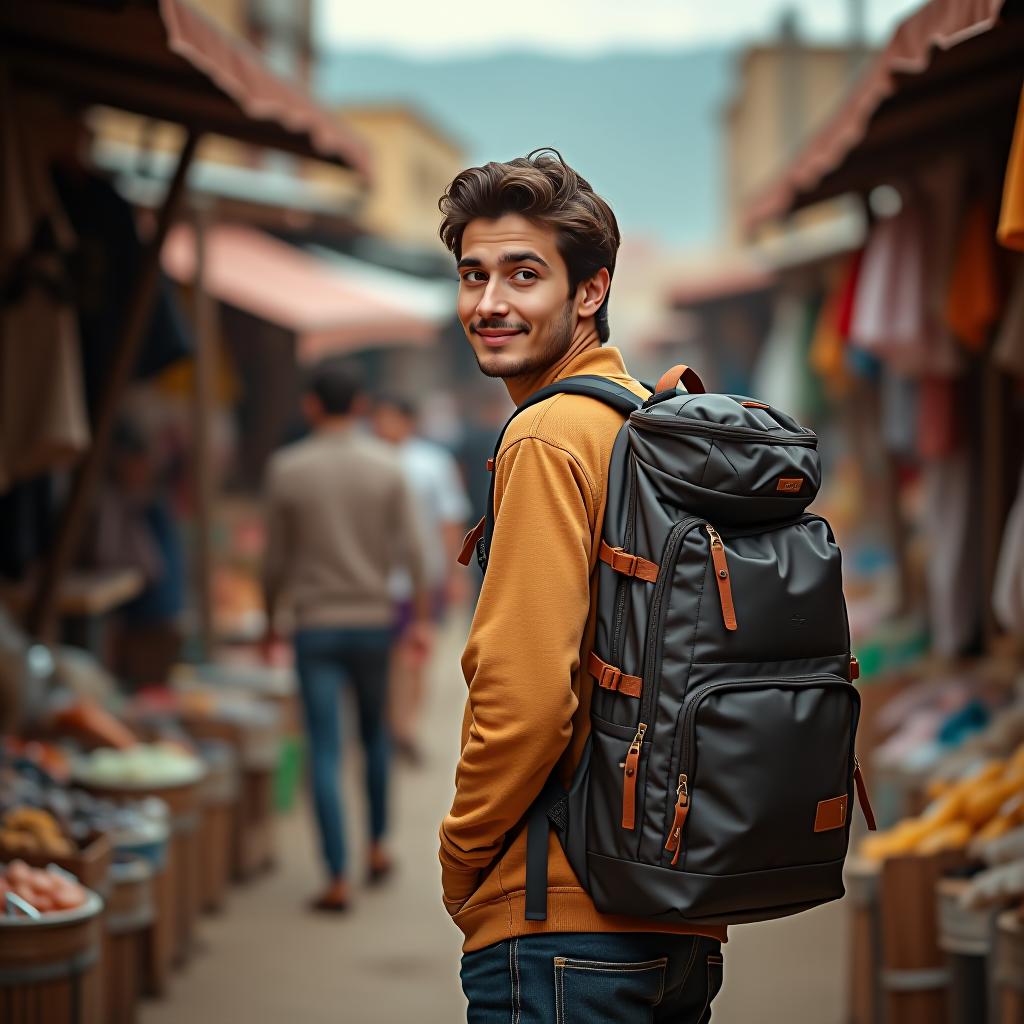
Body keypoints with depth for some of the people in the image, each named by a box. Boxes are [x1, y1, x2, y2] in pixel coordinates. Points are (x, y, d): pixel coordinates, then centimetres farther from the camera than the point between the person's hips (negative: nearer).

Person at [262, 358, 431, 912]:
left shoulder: (287, 468, -5)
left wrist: (270, 618, 13)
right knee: (375, 735, 21)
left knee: (325, 752, -1)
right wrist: (421, 616, 5)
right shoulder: (386, 465, -2)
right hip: (373, 618, 2)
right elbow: (409, 549, -3)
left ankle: (338, 878, -4)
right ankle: (377, 846, 31)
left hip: (315, 623, -2)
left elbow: (276, 558, 0)